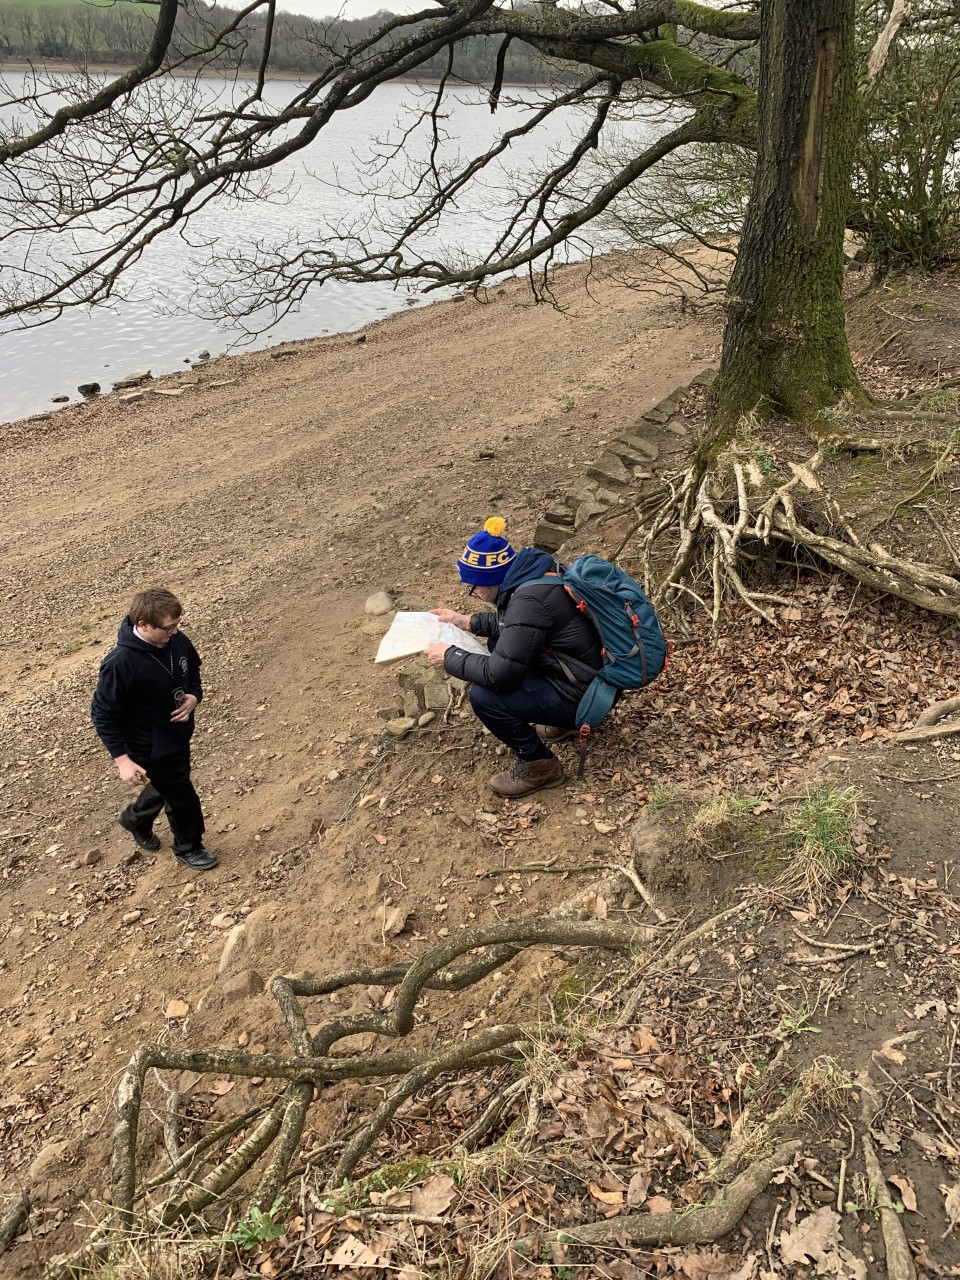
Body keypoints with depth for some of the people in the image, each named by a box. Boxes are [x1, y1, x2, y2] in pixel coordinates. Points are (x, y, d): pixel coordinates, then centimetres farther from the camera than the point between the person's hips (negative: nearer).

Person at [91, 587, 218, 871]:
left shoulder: (177, 640, -13)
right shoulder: (120, 664, -33)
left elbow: (193, 667, 9)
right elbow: (102, 714, -23)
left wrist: (194, 695, -11)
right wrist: (122, 759, -23)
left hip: (179, 733, 7)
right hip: (152, 748, -7)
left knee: (167, 785, 30)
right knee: (183, 799, 11)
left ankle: (135, 819, 59)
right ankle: (188, 848, 40)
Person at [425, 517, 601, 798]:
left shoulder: (530, 599, -30)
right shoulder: (530, 571, -2)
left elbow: (499, 673, -29)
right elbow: (508, 622, 20)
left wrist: (449, 657, -15)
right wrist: (467, 621, 12)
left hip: (582, 697, -10)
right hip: (584, 674, 10)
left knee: (484, 696, -21)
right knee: (498, 643, 20)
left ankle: (540, 767, 0)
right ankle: (562, 720, 23)